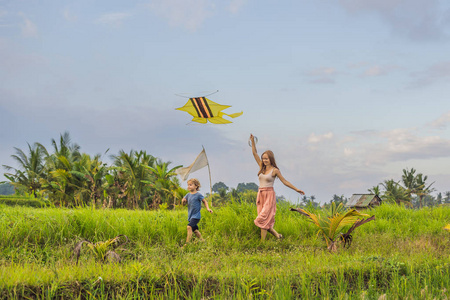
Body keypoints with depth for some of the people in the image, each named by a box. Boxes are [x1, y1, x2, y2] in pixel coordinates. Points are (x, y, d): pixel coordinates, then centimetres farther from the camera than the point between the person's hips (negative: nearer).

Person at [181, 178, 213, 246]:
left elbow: (205, 201, 1)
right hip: (190, 215, 7)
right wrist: (183, 200, -10)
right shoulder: (188, 195, 8)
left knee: (189, 227, -22)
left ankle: (187, 243, -23)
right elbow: (183, 201, 14)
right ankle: (202, 240, 31)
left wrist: (208, 208, -13)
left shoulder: (198, 195, -8)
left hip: (196, 215, -7)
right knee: (195, 230, 14)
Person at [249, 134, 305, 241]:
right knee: (265, 219, 4)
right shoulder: (262, 167, 9)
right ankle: (277, 235, 17)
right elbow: (255, 154, 11)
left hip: (269, 195, -6)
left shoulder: (275, 170, -5)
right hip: (260, 195, 6)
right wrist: (252, 141, 6)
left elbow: (285, 181, 0)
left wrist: (296, 189, -2)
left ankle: (262, 242, -9)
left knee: (263, 219, -11)